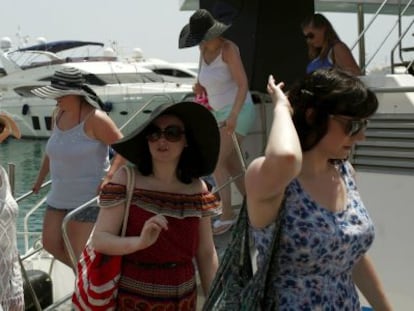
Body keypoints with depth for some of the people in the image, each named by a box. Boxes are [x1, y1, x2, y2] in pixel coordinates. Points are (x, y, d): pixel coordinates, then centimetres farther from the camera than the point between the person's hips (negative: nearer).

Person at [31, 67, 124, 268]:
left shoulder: (94, 118, -18)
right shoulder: (60, 114, 5)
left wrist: (109, 177, -29)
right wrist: (40, 178, 29)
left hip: (88, 197, -8)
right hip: (60, 195, 8)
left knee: (79, 253, -5)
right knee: (50, 244, 11)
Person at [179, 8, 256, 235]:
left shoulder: (228, 49, -15)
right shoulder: (204, 50, 7)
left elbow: (243, 84, -21)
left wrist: (233, 115, -31)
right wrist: (199, 86, 2)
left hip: (238, 112, -8)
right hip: (220, 113, 8)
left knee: (216, 163, -12)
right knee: (231, 164, 11)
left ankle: (227, 214, -3)